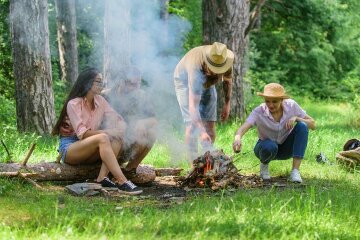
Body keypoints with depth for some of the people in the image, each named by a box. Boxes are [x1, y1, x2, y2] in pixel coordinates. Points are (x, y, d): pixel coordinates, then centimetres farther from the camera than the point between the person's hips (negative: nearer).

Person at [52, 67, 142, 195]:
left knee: (116, 139, -19)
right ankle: (122, 183, -43)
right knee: (102, 138, -32)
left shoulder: (100, 101, 5)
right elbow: (82, 134, -22)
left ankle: (102, 178, -33)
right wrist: (107, 132, -28)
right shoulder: (73, 104, -14)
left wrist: (119, 129, -20)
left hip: (88, 152, 7)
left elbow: (118, 119, 3)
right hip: (69, 148, -7)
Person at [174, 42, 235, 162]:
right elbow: (193, 106, -47)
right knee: (192, 124, -17)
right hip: (185, 81, -5)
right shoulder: (196, 68, -45)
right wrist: (201, 132, -55)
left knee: (210, 124, -3)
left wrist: (227, 103, -2)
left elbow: (228, 80, -2)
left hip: (208, 84, 5)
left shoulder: (227, 60, -28)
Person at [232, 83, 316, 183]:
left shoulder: (291, 106, -17)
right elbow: (242, 129, -39)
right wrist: (237, 138, -62)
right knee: (270, 146, -39)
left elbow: (312, 125, -14)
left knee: (302, 126, -26)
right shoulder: (259, 112, -24)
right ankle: (264, 164, -1)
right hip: (267, 147, -2)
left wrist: (296, 118, -32)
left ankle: (295, 171, -27)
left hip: (286, 149, 2)